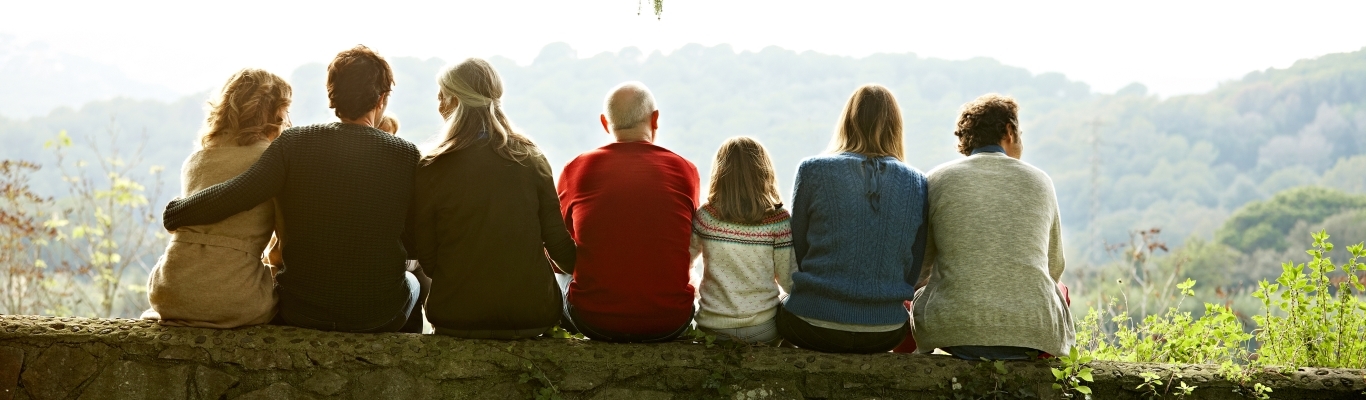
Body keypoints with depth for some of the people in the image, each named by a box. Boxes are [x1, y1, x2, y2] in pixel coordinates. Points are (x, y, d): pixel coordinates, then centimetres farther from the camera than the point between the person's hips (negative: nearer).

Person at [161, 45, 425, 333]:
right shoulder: (406, 156, -11)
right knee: (413, 281, 34)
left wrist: (175, 212, -5)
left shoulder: (295, 144, -11)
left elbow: (234, 195, -22)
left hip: (301, 312, 1)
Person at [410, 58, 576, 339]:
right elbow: (558, 244, 1)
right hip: (533, 315, 2)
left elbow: (426, 259, -2)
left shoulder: (432, 170, -9)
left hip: (458, 317, -1)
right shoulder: (531, 158, -3)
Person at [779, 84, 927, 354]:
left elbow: (796, 251, 3)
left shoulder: (813, 171, -5)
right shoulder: (917, 183, 1)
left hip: (812, 326, -2)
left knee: (779, 308, 32)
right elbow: (914, 270, 7)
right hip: (884, 333, 2)